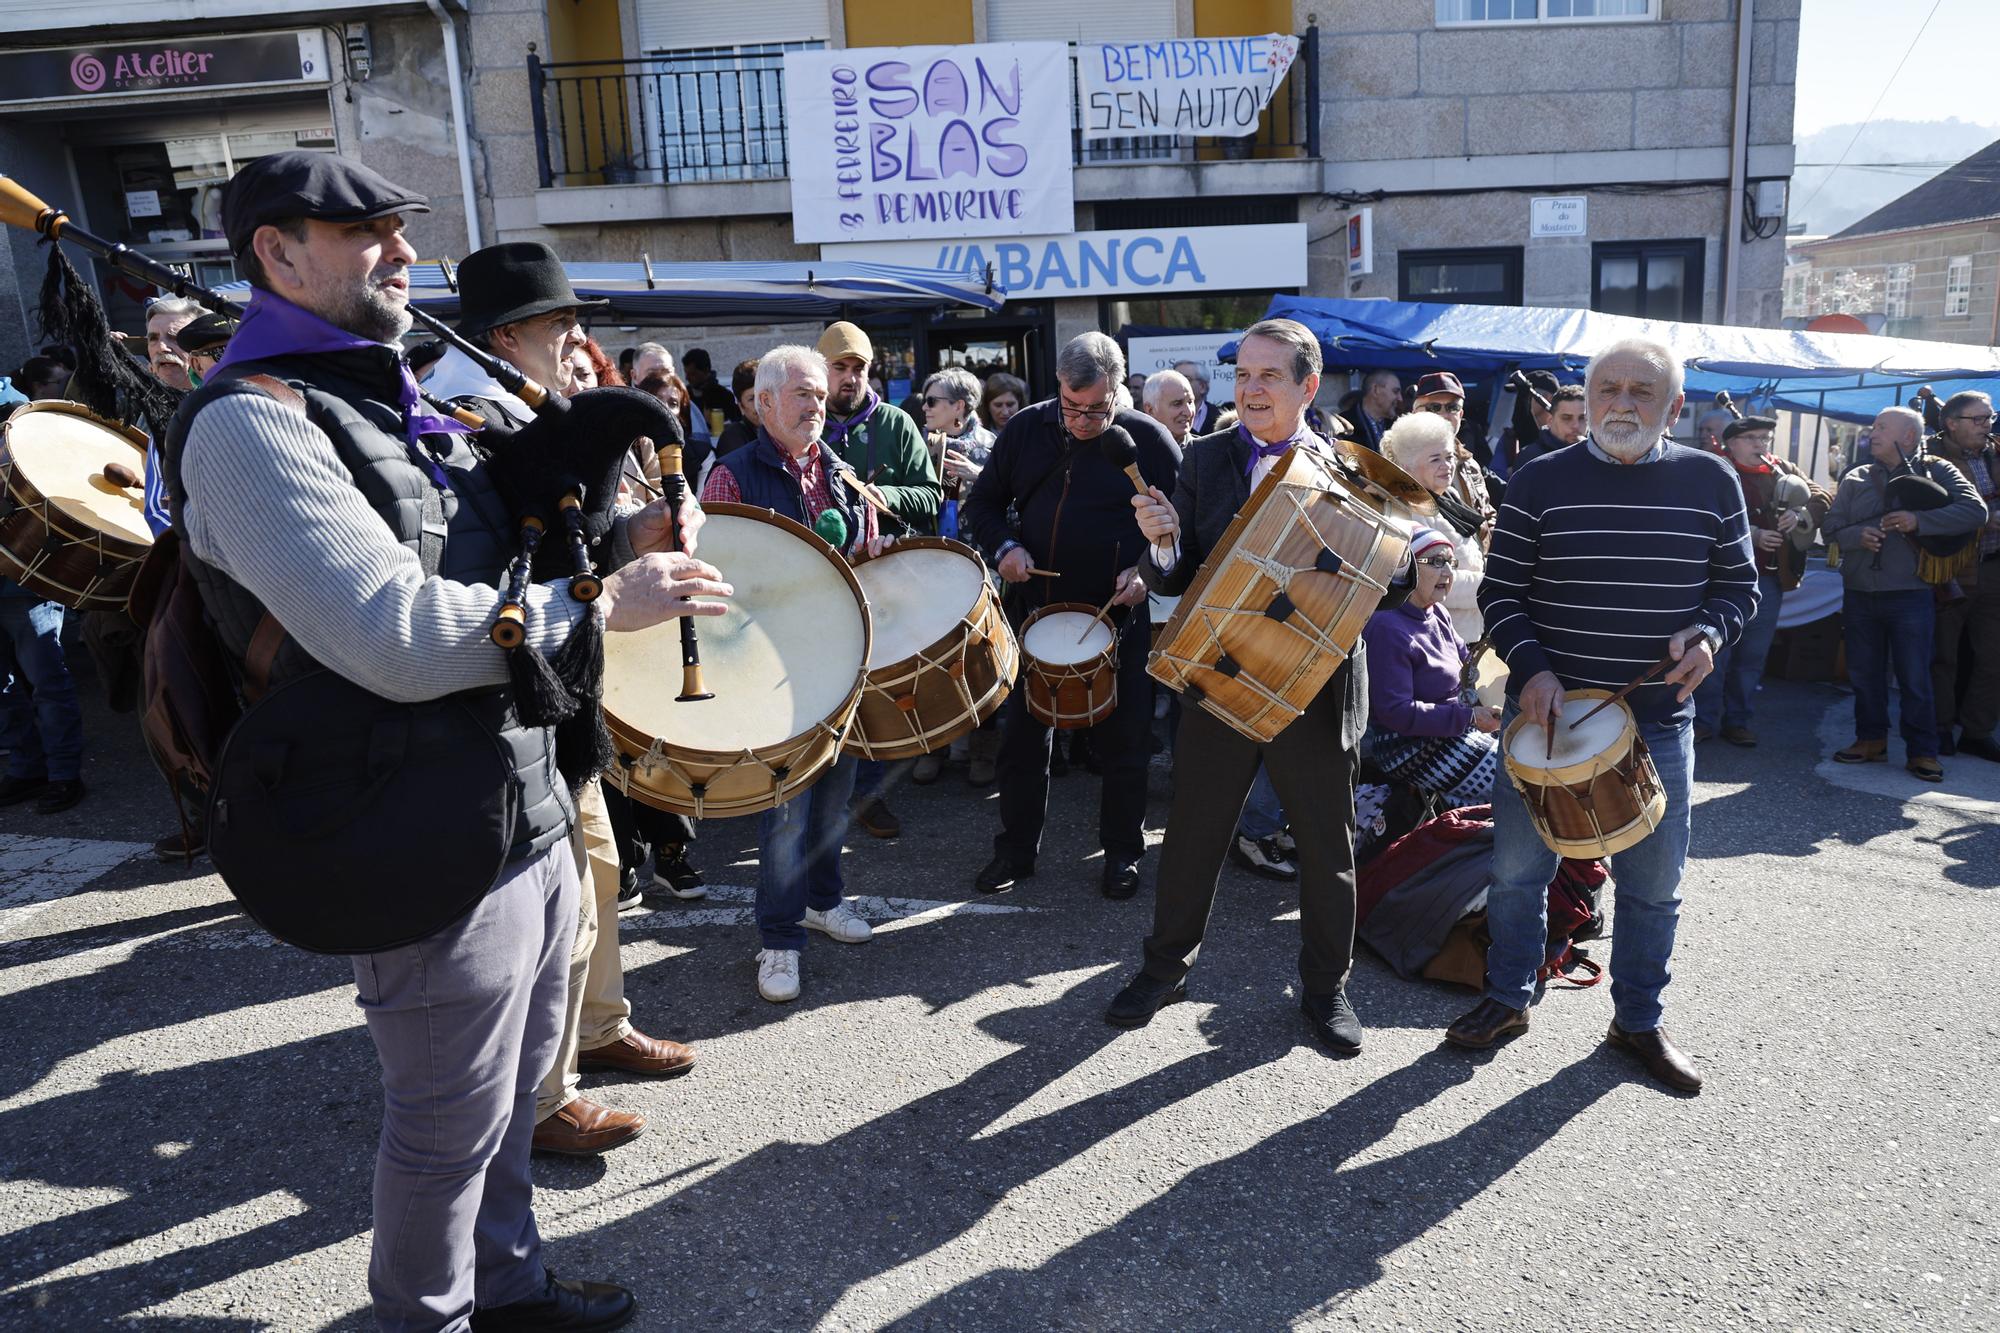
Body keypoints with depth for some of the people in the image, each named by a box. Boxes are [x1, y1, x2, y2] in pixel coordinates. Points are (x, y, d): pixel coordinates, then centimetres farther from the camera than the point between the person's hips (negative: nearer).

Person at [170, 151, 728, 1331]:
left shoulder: (403, 407, 13)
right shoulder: (249, 426, -17)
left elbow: (494, 556, 23)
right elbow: (395, 636, -28)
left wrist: (619, 537, 3)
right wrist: (604, 603, -21)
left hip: (531, 814, 9)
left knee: (517, 1087, 24)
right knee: (454, 1123, 9)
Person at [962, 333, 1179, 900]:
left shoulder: (1147, 439, -7)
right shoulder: (1026, 429, 1)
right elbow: (983, 502, 9)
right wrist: (1004, 546, -9)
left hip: (1119, 616, -2)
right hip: (1034, 608, 3)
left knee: (1123, 741, 6)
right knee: (1022, 736, 10)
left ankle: (1123, 853, 24)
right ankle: (1016, 849, 26)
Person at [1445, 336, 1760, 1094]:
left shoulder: (1710, 481, 0)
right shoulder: (1541, 481, -4)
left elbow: (1738, 585, 8)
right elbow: (1500, 591, -2)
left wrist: (1706, 633, -13)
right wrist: (1533, 667, -17)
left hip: (1658, 721, 1)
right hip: (1546, 709, -1)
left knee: (1653, 884, 11)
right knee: (1517, 867, 7)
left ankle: (1639, 1020, 30)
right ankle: (1509, 999, 28)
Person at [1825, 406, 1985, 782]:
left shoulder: (1935, 471, 2)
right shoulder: (1856, 478, 11)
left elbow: (1975, 511, -10)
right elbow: (1832, 528, 6)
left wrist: (1918, 521, -19)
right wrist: (1858, 536, -15)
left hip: (1910, 593, -4)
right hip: (1859, 593, 4)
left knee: (1915, 677, -1)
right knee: (1864, 673, 10)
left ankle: (1922, 752, 7)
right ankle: (1871, 740, 22)